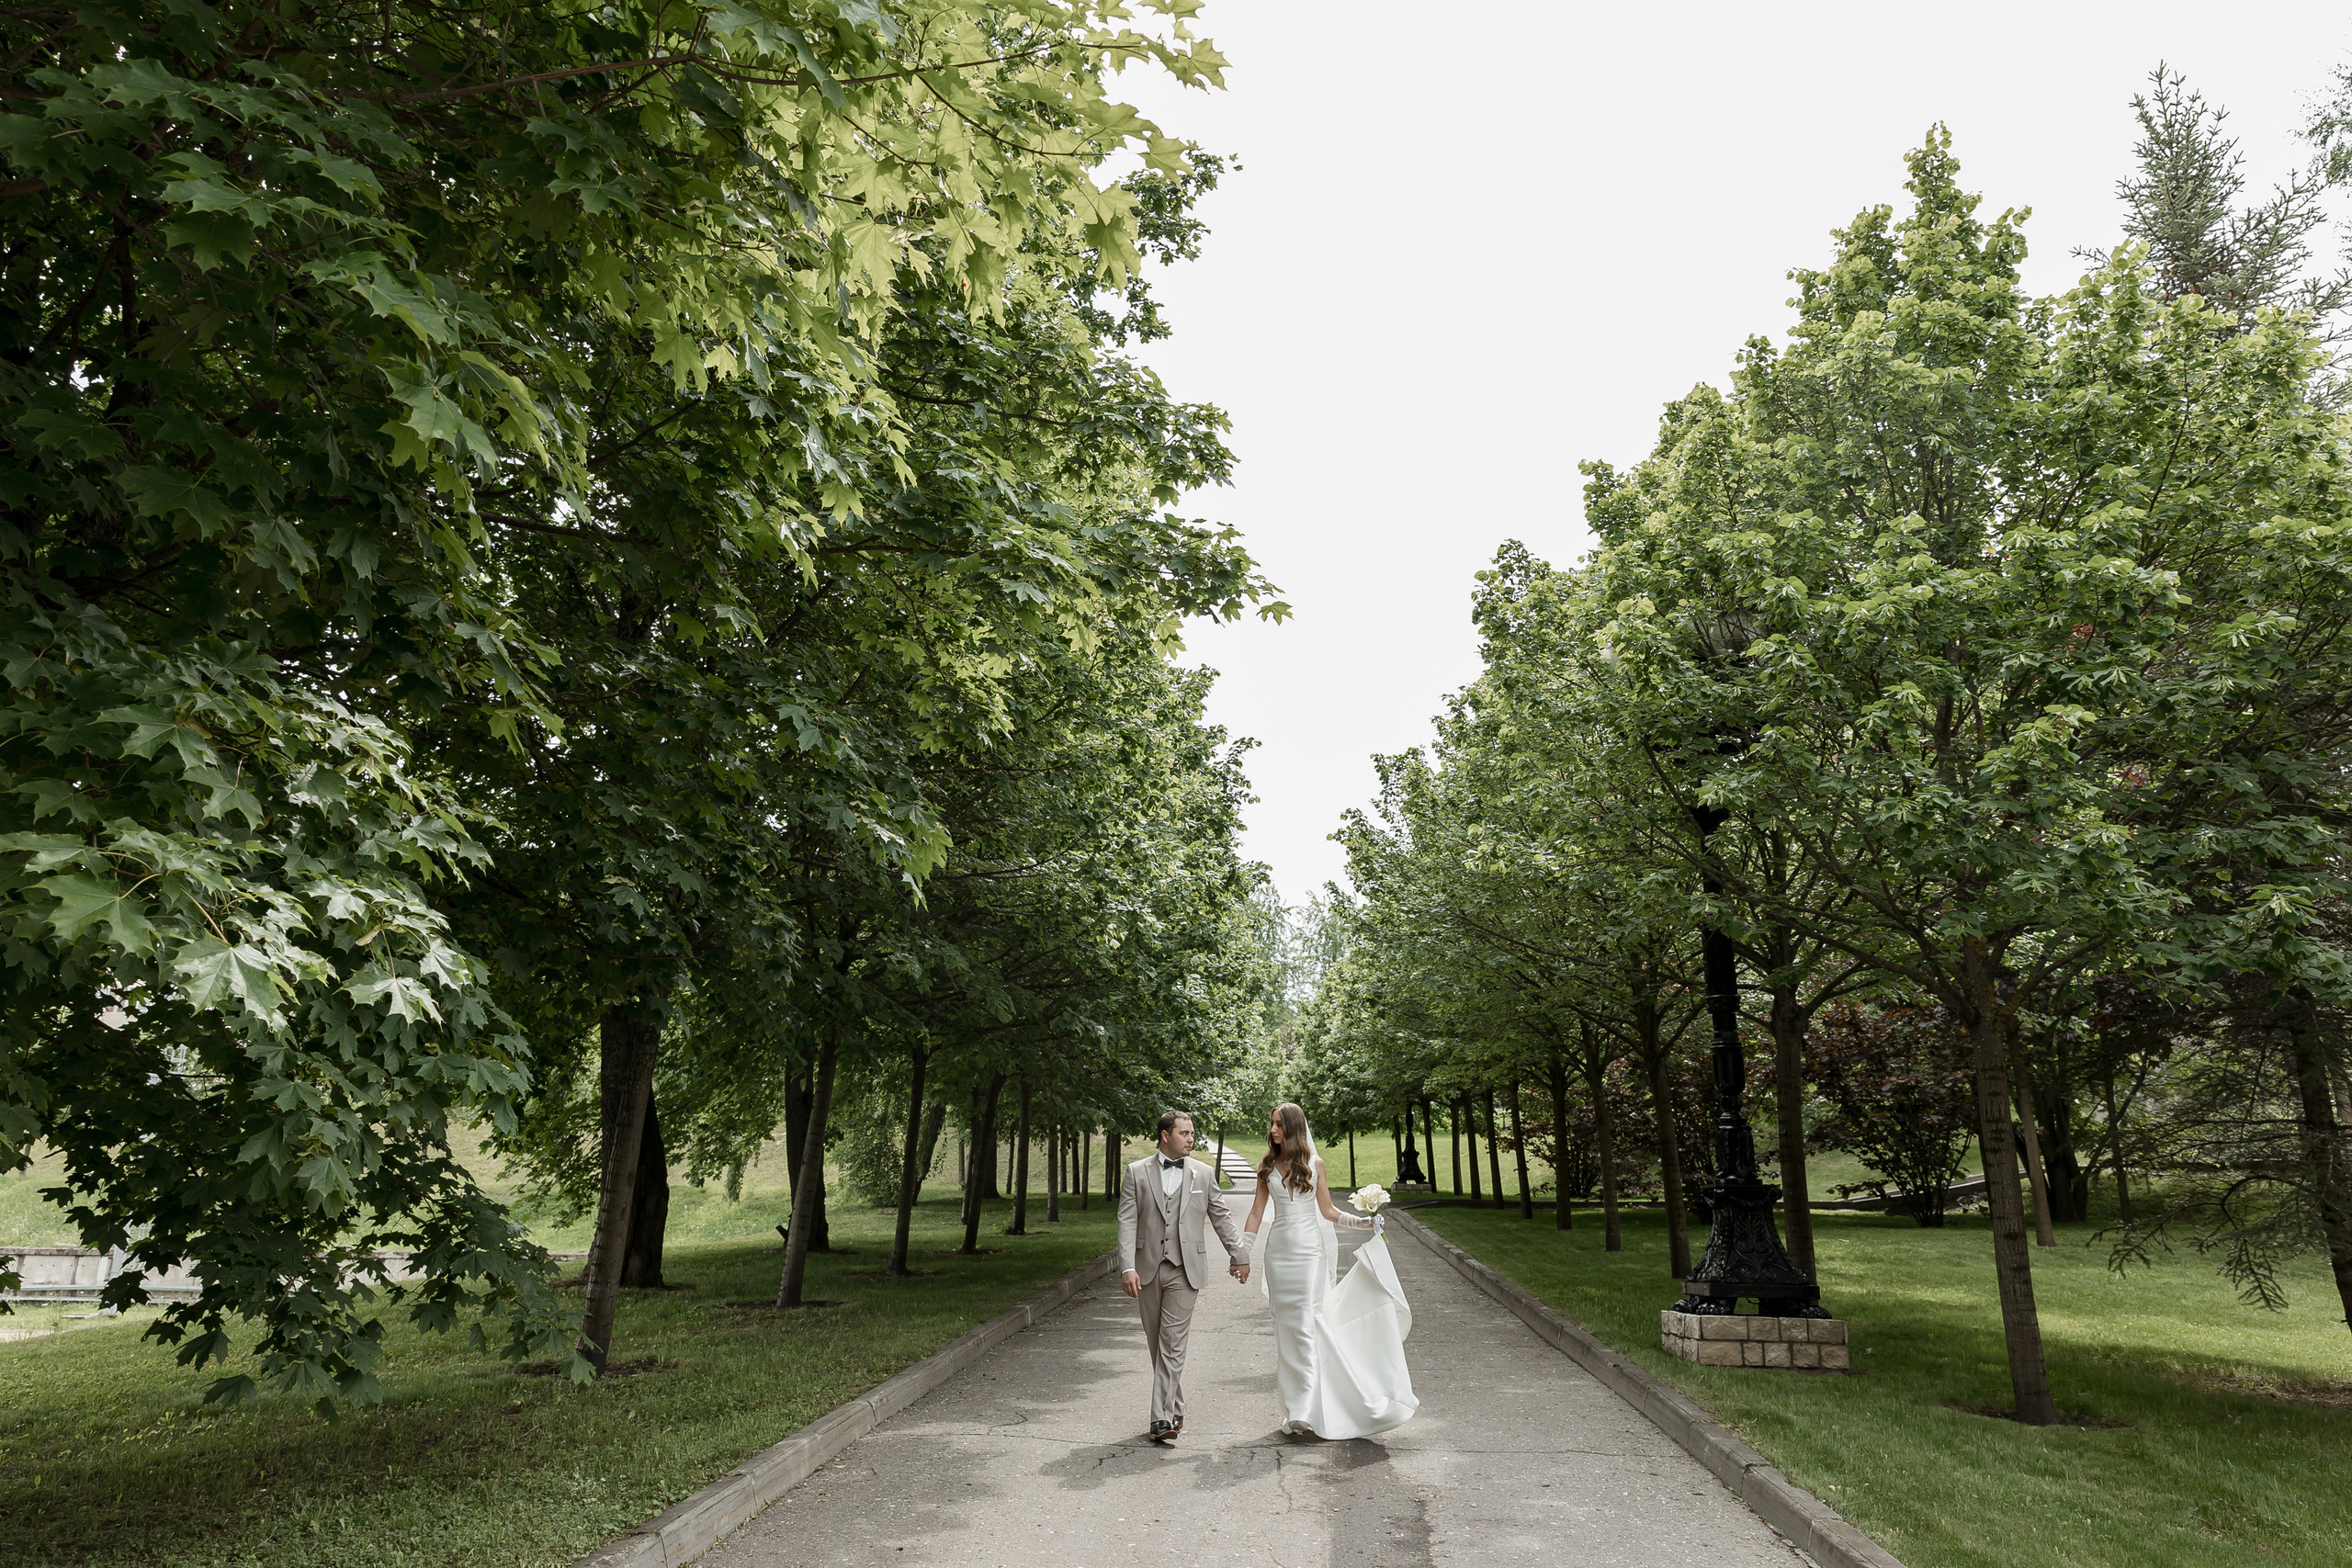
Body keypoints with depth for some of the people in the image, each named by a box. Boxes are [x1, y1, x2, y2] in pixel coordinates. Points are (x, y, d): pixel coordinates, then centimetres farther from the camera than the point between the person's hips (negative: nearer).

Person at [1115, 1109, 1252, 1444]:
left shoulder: (1202, 1173, 5)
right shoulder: (1137, 1172, 1)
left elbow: (1221, 1216, 13)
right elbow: (1127, 1222, -4)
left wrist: (1239, 1254, 15)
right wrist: (1128, 1267, -12)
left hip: (1185, 1270, -1)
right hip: (1148, 1268, 1)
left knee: (1172, 1343, -8)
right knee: (1157, 1342, 10)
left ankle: (1163, 1417, -6)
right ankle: (1175, 1408, 25)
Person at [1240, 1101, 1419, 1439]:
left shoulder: (1314, 1165, 0)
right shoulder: (1267, 1167, 5)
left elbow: (1327, 1211, 7)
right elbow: (1257, 1212, 8)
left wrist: (1359, 1222, -7)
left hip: (1309, 1250, -2)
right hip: (1278, 1250, 3)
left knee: (1306, 1325, -9)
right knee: (1285, 1326, 5)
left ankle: (1305, 1411, -11)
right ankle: (1295, 1407, 14)